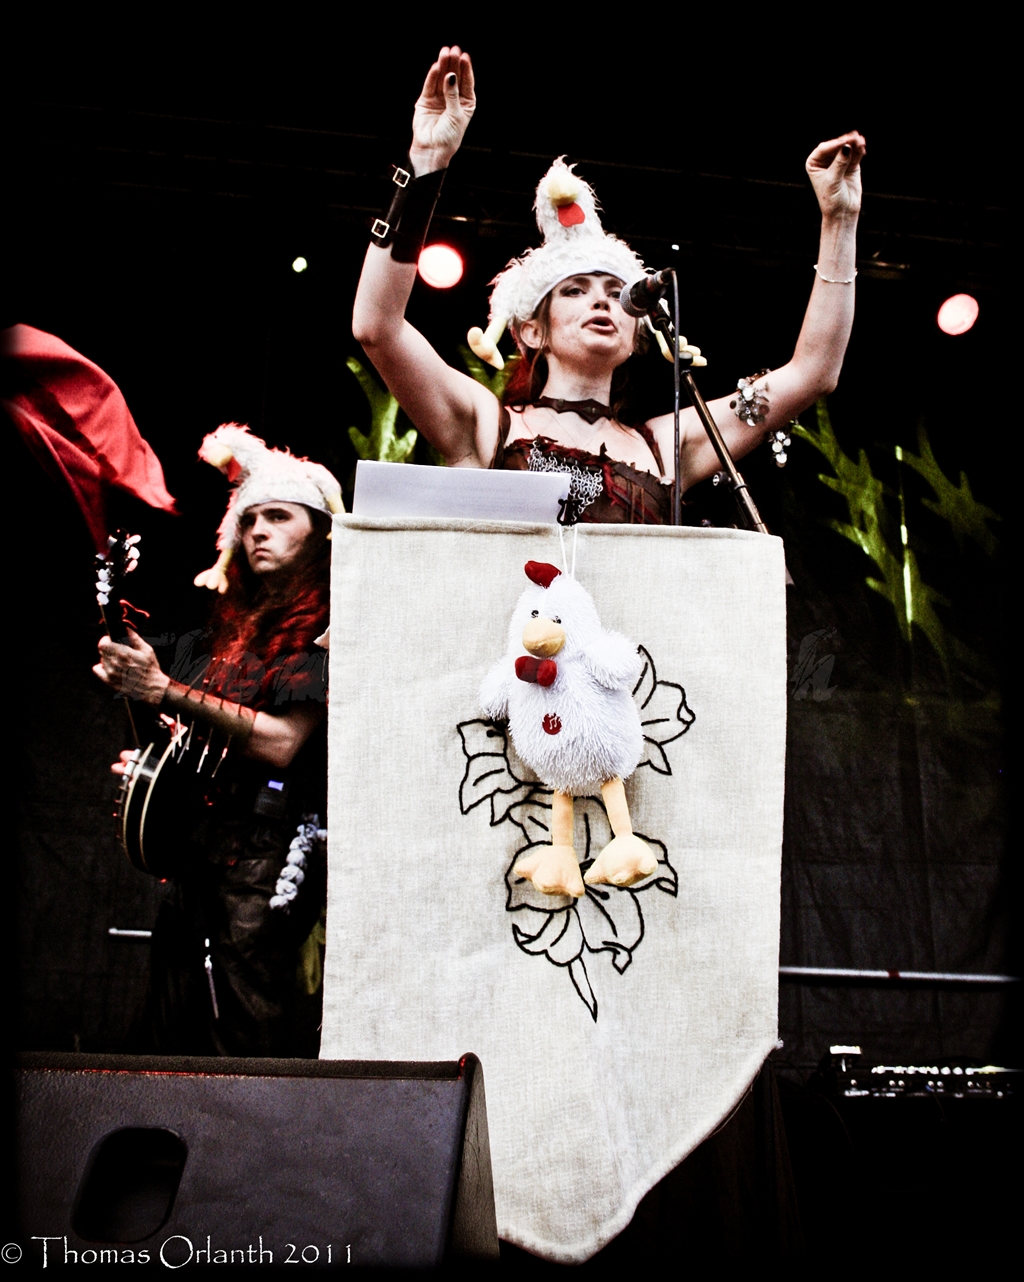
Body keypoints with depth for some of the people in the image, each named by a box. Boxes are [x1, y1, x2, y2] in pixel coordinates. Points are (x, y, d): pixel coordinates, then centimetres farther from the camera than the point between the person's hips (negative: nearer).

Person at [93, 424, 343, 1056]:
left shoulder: (325, 625, -4)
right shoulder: (242, 624, 19)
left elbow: (281, 742, -16)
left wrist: (165, 691, -15)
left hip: (269, 854, -7)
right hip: (201, 846, 8)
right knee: (168, 1038, 9)